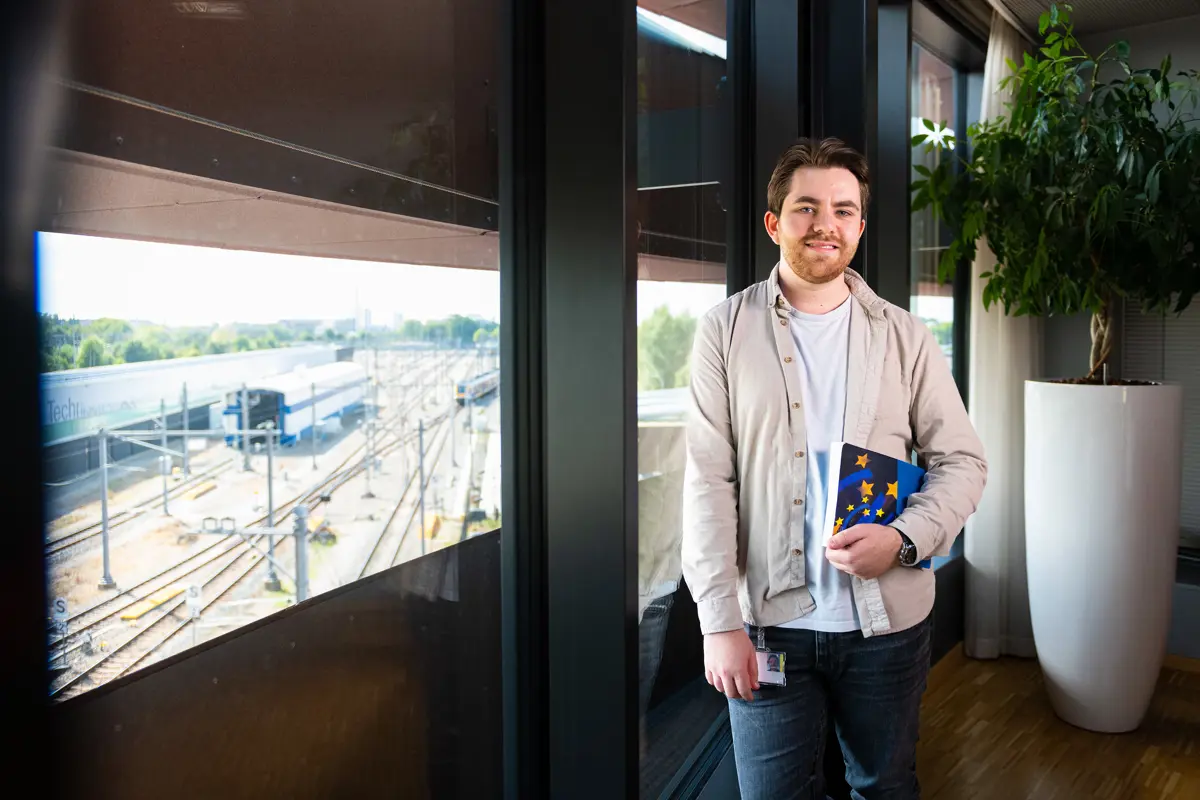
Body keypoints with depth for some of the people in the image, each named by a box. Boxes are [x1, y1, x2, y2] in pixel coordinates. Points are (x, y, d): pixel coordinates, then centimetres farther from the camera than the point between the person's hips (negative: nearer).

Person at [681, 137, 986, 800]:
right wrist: (719, 621, -11)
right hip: (767, 621, -1)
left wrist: (904, 539, -14)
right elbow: (708, 480, -6)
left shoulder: (905, 337, 4)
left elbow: (962, 461, 5)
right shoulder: (726, 331, -2)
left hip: (887, 621, 2)